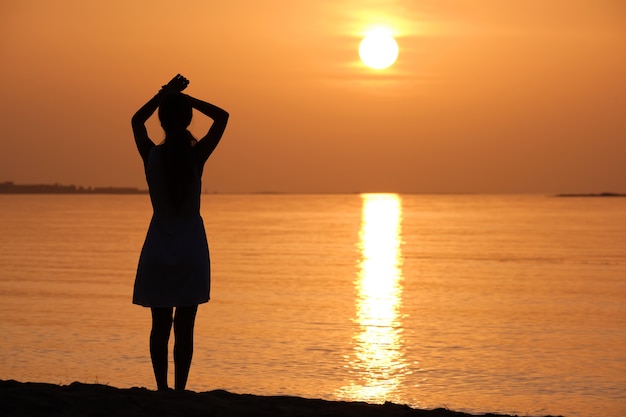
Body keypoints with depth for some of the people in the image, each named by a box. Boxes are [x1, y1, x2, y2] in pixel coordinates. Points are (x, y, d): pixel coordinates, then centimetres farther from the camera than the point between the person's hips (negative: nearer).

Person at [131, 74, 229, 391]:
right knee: (184, 327, 2)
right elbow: (222, 117, 3)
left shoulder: (152, 155, -8)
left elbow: (137, 120, 13)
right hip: (191, 249, -1)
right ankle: (179, 390, 1)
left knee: (160, 325, 7)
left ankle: (162, 389, 6)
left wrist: (164, 94, 10)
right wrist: (186, 99, -2)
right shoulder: (197, 155, -11)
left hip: (159, 250, 1)